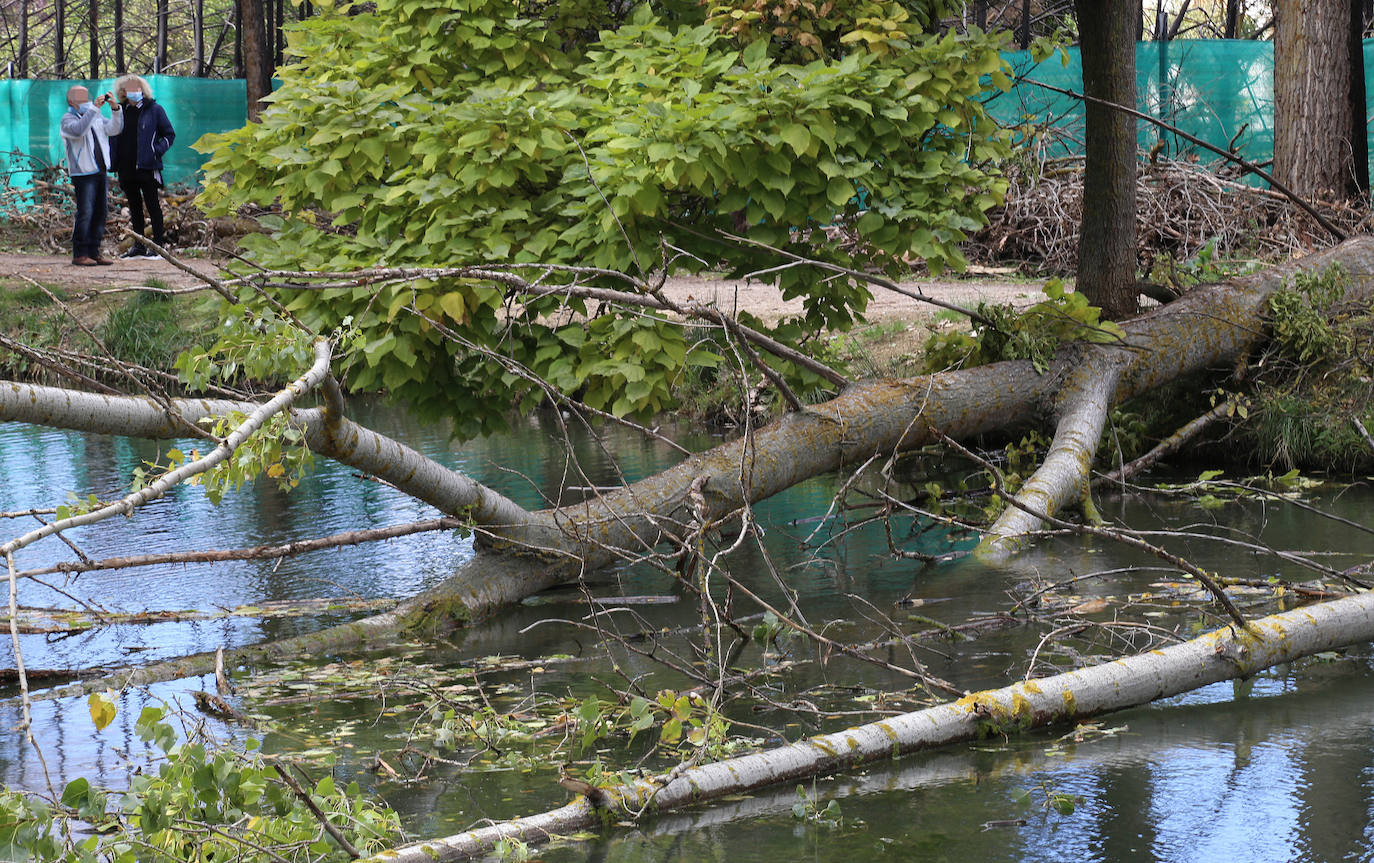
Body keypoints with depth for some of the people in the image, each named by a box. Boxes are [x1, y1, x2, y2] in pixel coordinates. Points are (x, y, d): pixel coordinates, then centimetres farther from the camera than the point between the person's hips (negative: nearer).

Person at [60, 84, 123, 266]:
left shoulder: (96, 117, 18)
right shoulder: (67, 119, -2)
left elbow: (115, 129, 9)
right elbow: (78, 130, -24)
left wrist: (115, 108, -5)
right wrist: (94, 108, -24)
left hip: (100, 172, 7)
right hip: (83, 174, -7)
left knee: (100, 213, 6)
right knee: (85, 214, -11)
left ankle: (94, 252, 13)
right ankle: (79, 254, -8)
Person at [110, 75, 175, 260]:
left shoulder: (154, 110, -1)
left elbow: (169, 134, 2)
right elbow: (113, 137, 20)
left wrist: (156, 151, -12)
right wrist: (113, 163, 8)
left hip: (146, 167, -5)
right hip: (125, 167, 5)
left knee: (152, 205, -3)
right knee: (134, 207, 10)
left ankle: (159, 244, -1)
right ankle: (139, 246, 16)